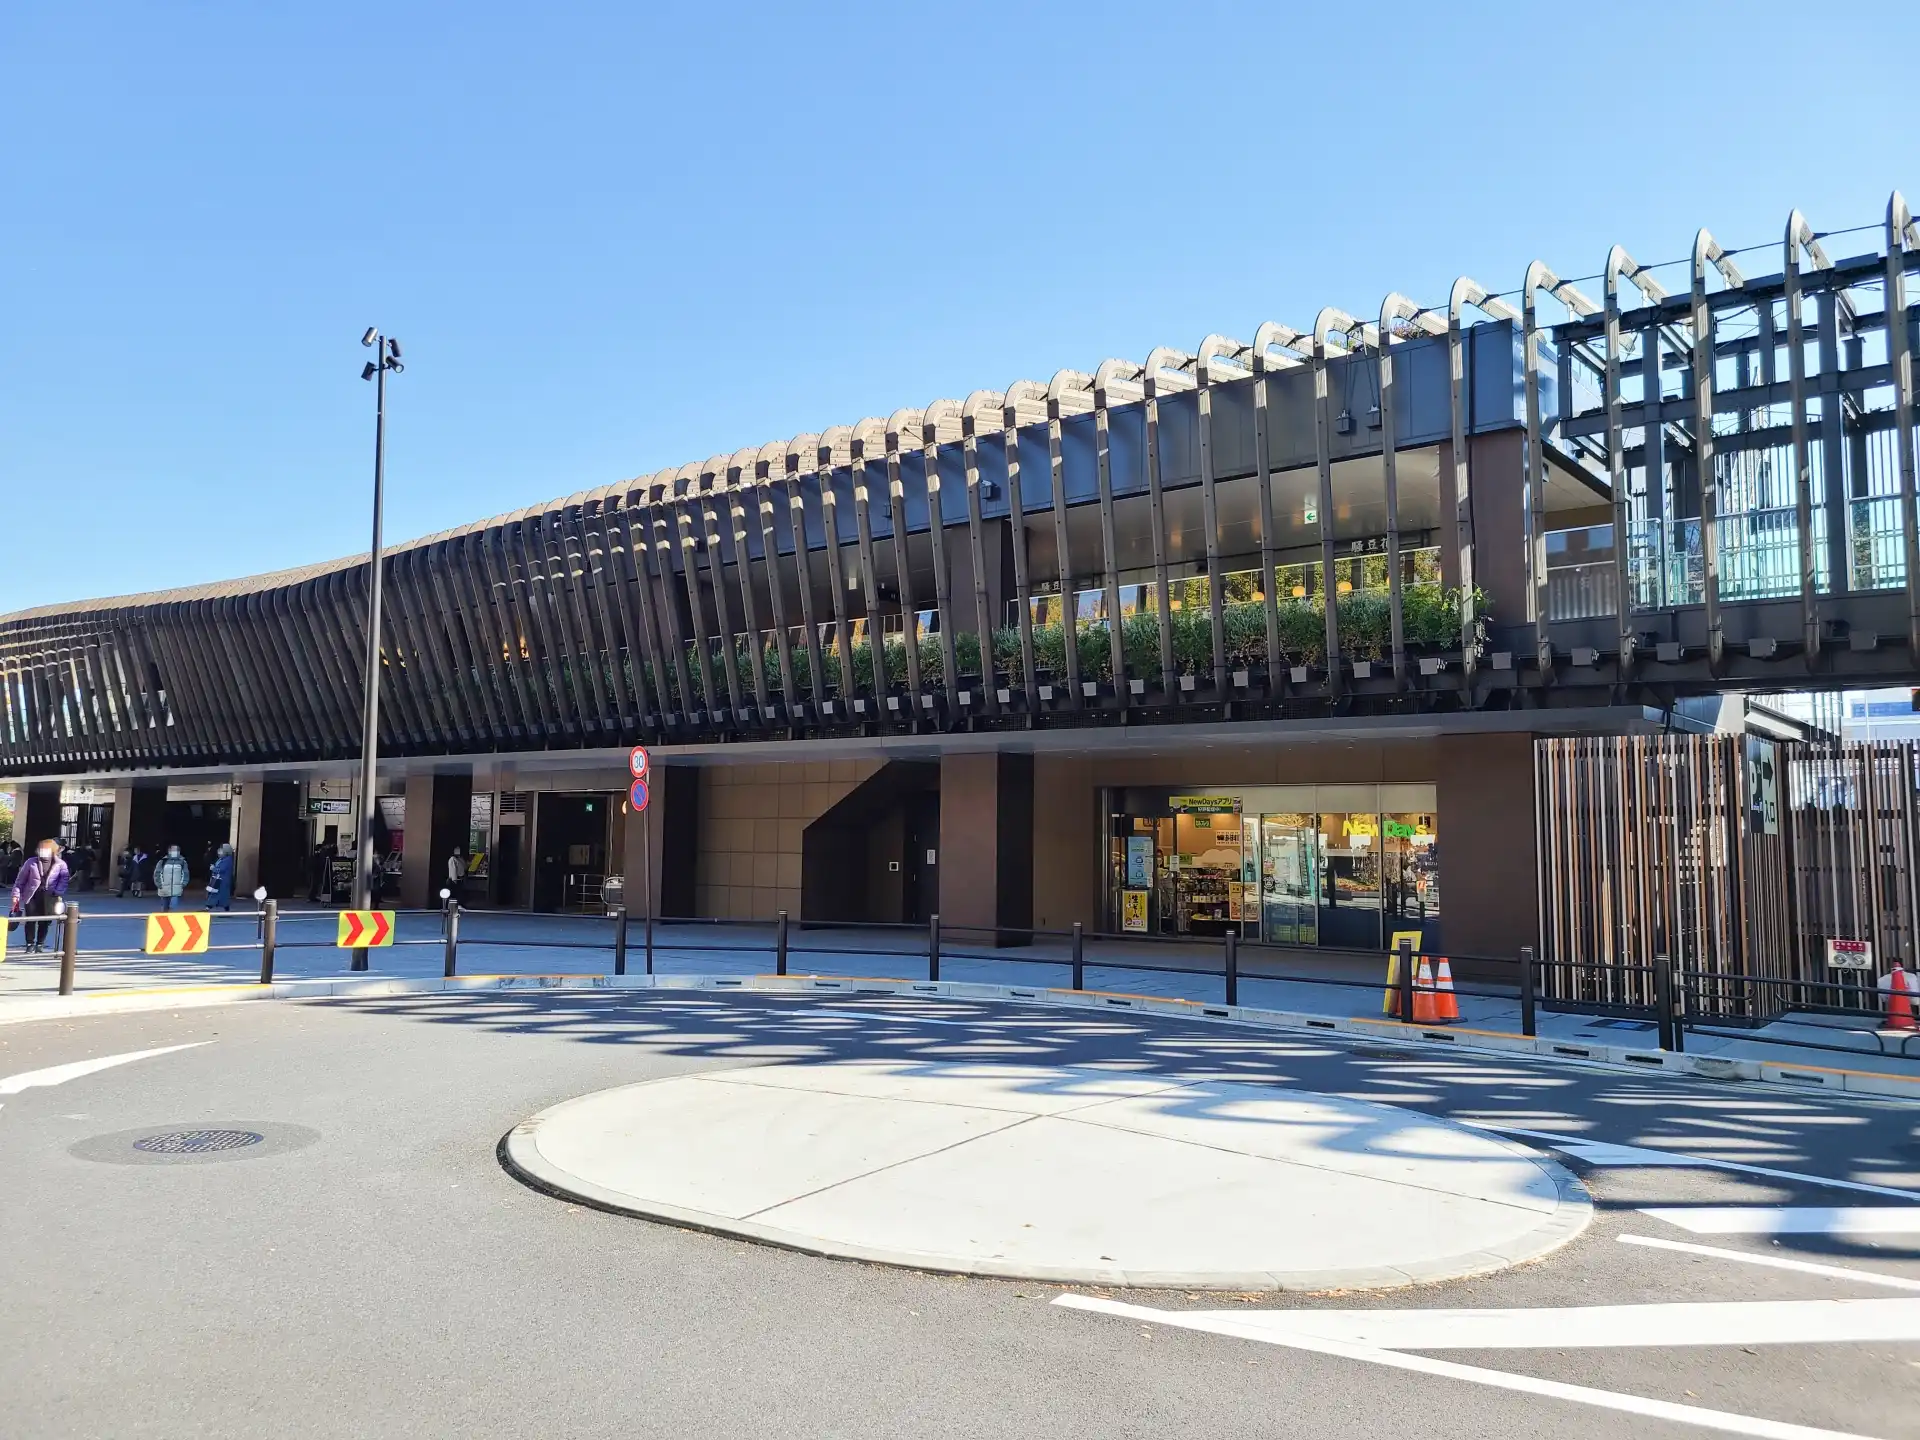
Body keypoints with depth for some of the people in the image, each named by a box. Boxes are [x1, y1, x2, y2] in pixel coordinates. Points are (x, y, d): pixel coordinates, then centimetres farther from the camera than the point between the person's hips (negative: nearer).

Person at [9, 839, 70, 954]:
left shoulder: (60, 864, 1)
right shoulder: (31, 863, 3)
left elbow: (64, 879, -4)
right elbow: (20, 880, 8)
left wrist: (58, 893, -19)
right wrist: (16, 895, 2)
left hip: (48, 896, -1)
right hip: (32, 895, 1)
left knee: (44, 922, 3)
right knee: (31, 920, -3)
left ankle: (40, 944, 15)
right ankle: (30, 944, 7)